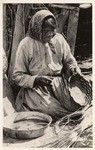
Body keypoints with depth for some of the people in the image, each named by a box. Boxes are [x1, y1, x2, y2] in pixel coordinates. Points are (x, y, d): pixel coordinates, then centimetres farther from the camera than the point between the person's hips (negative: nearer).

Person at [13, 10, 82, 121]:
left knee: (77, 106, -18)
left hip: (59, 83, 4)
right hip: (35, 87, -3)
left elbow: (69, 61, 17)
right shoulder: (25, 45, -9)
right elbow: (17, 76, -6)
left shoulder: (59, 39, 2)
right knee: (55, 112, -27)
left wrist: (74, 68, -6)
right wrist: (36, 80, -22)